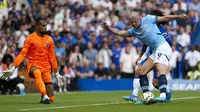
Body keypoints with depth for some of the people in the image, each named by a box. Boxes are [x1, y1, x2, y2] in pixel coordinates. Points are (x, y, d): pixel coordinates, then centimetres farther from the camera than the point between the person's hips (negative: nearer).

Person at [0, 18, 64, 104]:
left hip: (46, 67, 3)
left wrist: (57, 74, 15)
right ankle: (44, 96, -45)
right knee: (37, 73, -44)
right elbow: (22, 54, -8)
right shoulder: (30, 38, -4)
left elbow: (52, 57, 13)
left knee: (51, 99, -4)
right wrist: (13, 69, -16)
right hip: (33, 65, -3)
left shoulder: (49, 40, 6)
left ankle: (43, 97, 30)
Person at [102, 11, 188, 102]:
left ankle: (163, 95, -43)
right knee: (140, 71, 5)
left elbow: (164, 18, 6)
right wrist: (108, 28, -11)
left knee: (160, 70, -27)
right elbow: (120, 32, 4)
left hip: (162, 47, -8)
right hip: (155, 52, 8)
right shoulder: (133, 31, 13)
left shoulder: (148, 19, 0)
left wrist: (179, 17, 2)